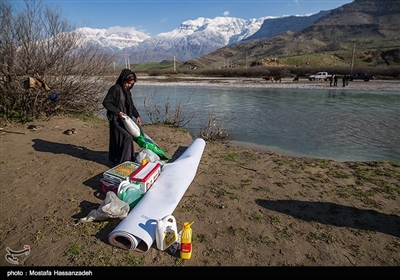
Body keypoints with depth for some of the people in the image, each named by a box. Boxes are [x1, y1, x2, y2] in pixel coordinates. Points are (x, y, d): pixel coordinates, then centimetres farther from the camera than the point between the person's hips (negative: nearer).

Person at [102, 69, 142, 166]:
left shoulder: (127, 91, 10)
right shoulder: (115, 89, -15)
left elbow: (131, 105, 16)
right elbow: (106, 103, -17)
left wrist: (137, 116, 1)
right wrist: (118, 112, -19)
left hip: (125, 120, 8)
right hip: (116, 120, -8)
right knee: (127, 138, -15)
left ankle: (115, 160, 27)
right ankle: (122, 161, -3)